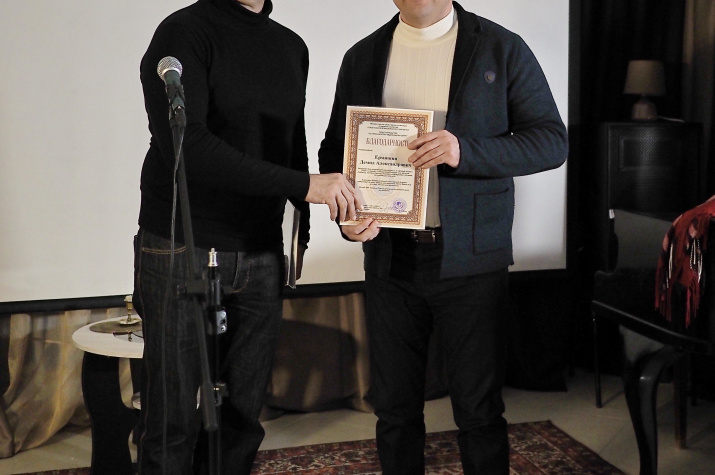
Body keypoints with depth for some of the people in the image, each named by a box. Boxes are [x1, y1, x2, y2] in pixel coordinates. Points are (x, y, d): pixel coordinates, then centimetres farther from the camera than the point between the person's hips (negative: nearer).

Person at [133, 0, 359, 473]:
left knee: (243, 416, 10)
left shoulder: (292, 47, 12)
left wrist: (301, 228, 17)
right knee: (174, 421, 2)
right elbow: (184, 144, -24)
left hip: (261, 256, 6)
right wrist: (304, 185, -25)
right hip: (182, 252, -5)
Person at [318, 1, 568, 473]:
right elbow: (335, 149, 14)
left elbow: (552, 140, -3)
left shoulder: (502, 49, 0)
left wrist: (466, 151, -19)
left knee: (479, 411, 4)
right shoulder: (362, 57, 9)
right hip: (389, 255, 3)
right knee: (394, 409, 12)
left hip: (471, 258, -2)